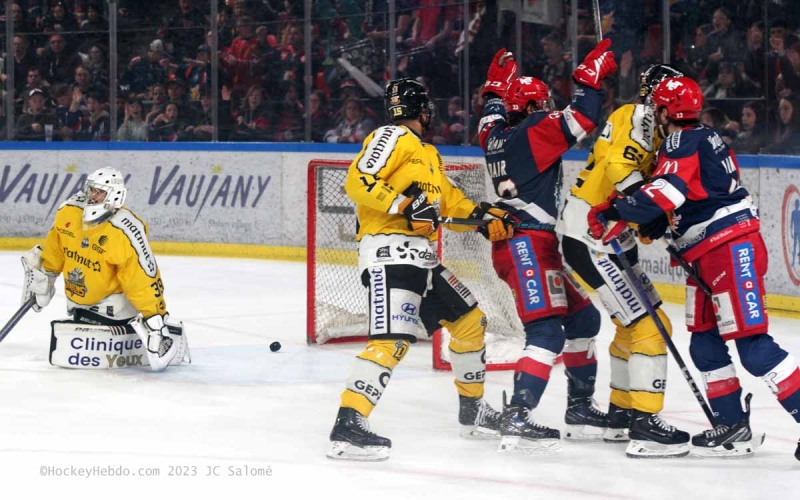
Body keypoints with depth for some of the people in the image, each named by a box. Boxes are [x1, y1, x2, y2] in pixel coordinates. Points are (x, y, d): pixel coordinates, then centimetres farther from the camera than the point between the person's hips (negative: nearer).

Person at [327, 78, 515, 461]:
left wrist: (484, 218, 8)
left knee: (469, 321, 21)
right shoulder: (391, 138, -5)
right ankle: (348, 426, -32)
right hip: (389, 252, -10)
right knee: (394, 339, -25)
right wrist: (406, 205, -24)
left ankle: (473, 410, 36)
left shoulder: (429, 156, 25)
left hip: (420, 257, 10)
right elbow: (358, 182, -16)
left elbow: (449, 202, 25)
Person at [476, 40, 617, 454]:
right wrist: (591, 75, -10)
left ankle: (580, 407, 26)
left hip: (512, 244, 10)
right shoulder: (533, 131, -10)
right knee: (547, 332, -18)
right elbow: (580, 120, -21)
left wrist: (497, 83, 47)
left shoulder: (497, 136, 14)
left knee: (582, 318, 20)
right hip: (528, 245, -10)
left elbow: (492, 117, 38)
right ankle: (517, 420, -30)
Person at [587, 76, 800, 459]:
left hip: (733, 250, -11)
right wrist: (652, 227, 9)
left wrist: (614, 212, -27)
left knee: (752, 346, -14)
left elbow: (666, 193, -28)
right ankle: (733, 426, 14)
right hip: (709, 255, 11)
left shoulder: (684, 142, -12)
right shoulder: (702, 139, 19)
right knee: (705, 345, 11)